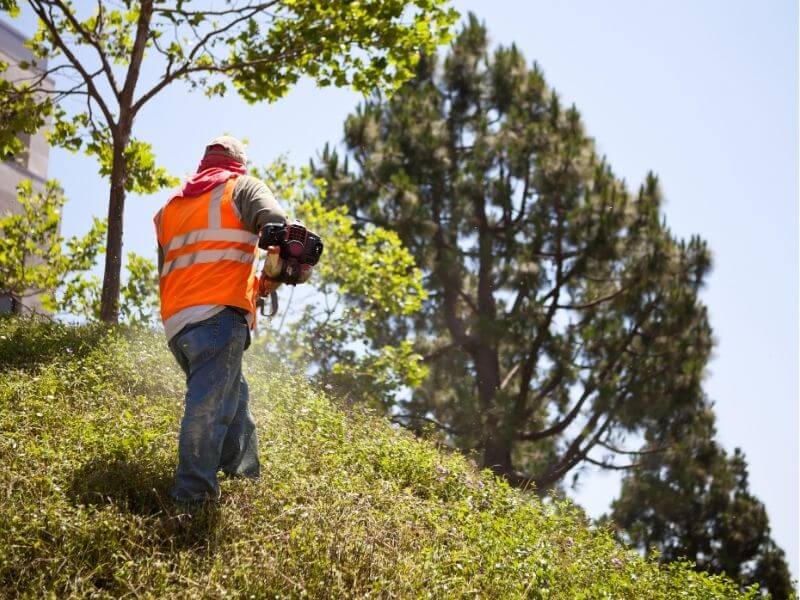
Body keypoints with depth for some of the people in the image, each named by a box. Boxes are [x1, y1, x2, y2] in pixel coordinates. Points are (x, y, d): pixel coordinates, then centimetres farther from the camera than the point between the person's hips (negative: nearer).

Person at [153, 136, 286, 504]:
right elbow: (277, 226, -9)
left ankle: (248, 479, 16)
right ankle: (193, 496, -23)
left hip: (175, 321, 6)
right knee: (209, 409, -14)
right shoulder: (242, 187, 11)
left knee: (232, 396, 18)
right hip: (220, 314, -6)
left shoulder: (170, 207, 27)